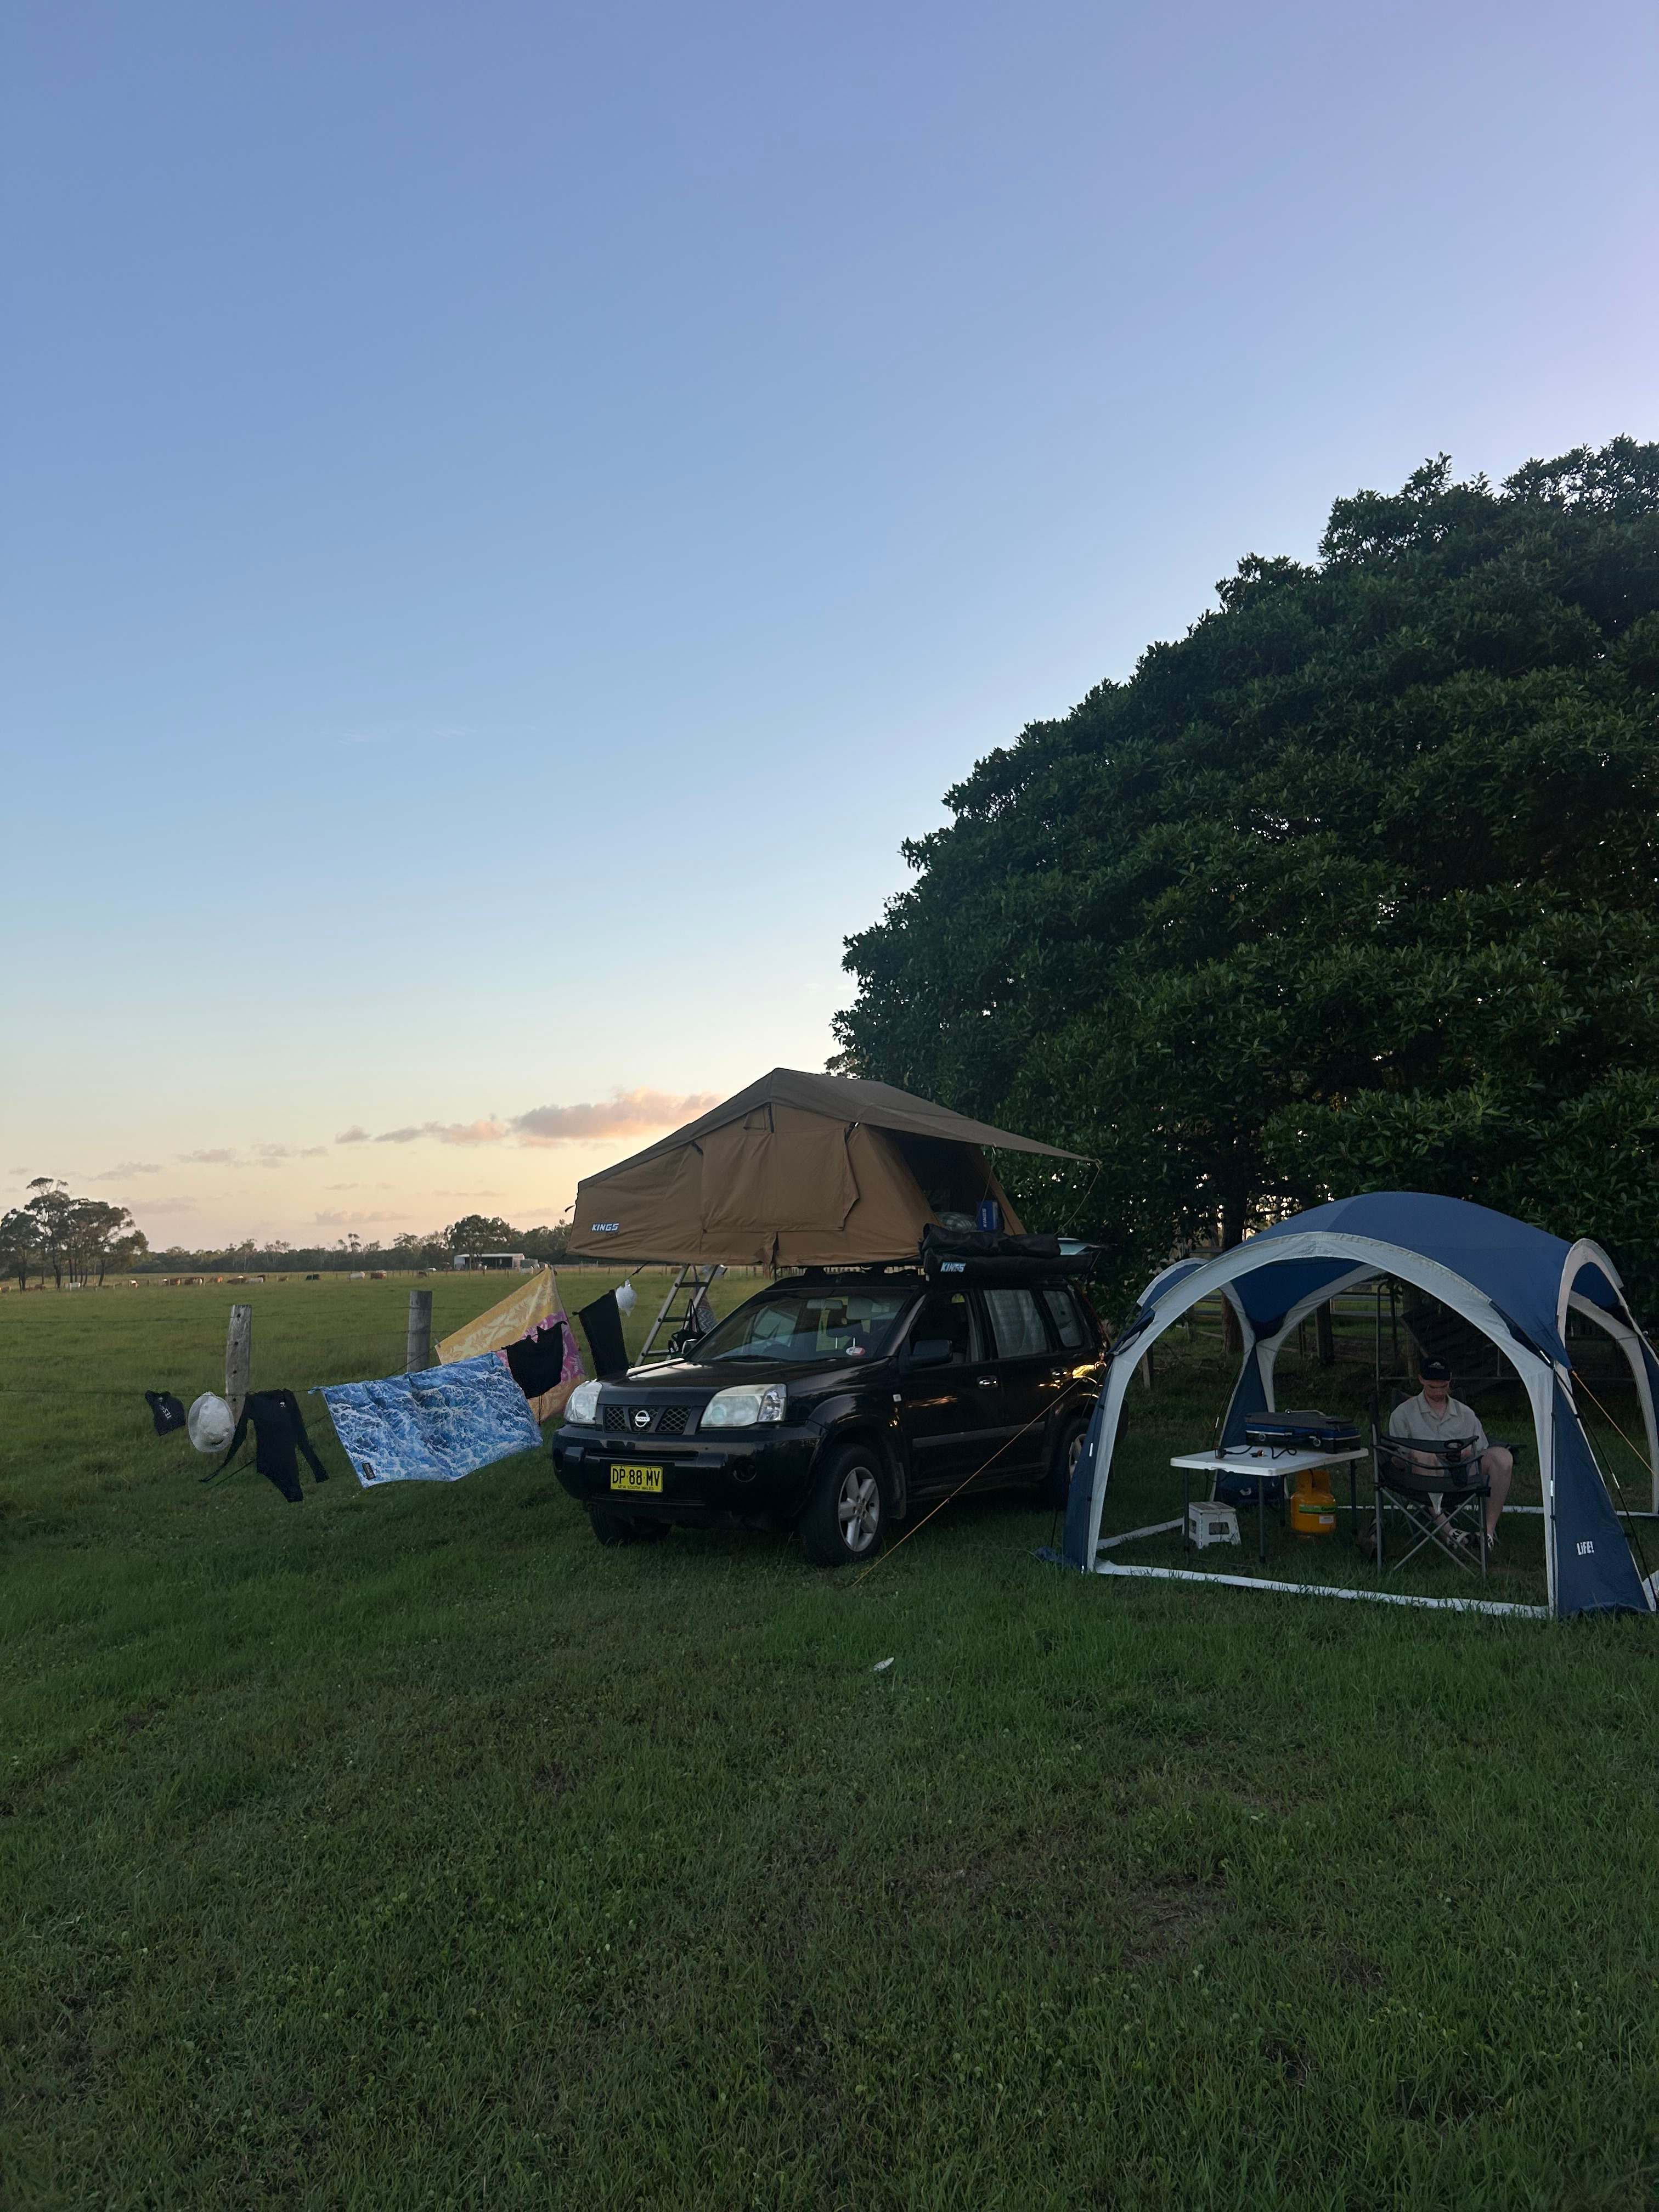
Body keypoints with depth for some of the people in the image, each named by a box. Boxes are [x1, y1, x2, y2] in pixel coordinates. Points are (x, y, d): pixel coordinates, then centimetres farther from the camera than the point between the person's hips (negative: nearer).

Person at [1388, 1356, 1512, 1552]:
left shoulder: (1466, 1414, 21)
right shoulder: (1403, 1413, 12)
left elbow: (1482, 1454, 17)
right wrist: (1414, 1453, -16)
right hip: (1426, 1477, -3)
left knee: (1502, 1456, -24)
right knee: (1425, 1456, -38)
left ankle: (1489, 1529, -25)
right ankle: (1444, 1527, -42)